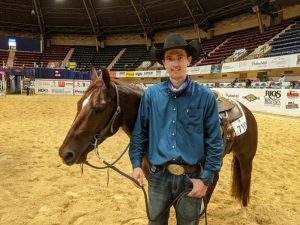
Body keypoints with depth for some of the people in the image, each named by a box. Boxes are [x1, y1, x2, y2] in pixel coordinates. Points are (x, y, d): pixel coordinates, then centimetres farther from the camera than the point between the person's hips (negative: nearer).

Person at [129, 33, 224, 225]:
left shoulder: (205, 96, -8)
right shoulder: (151, 94, -3)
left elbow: (214, 141, -5)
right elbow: (140, 132, 5)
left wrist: (206, 179, -8)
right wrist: (136, 163, -1)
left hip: (191, 178, -1)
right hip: (158, 176, 1)